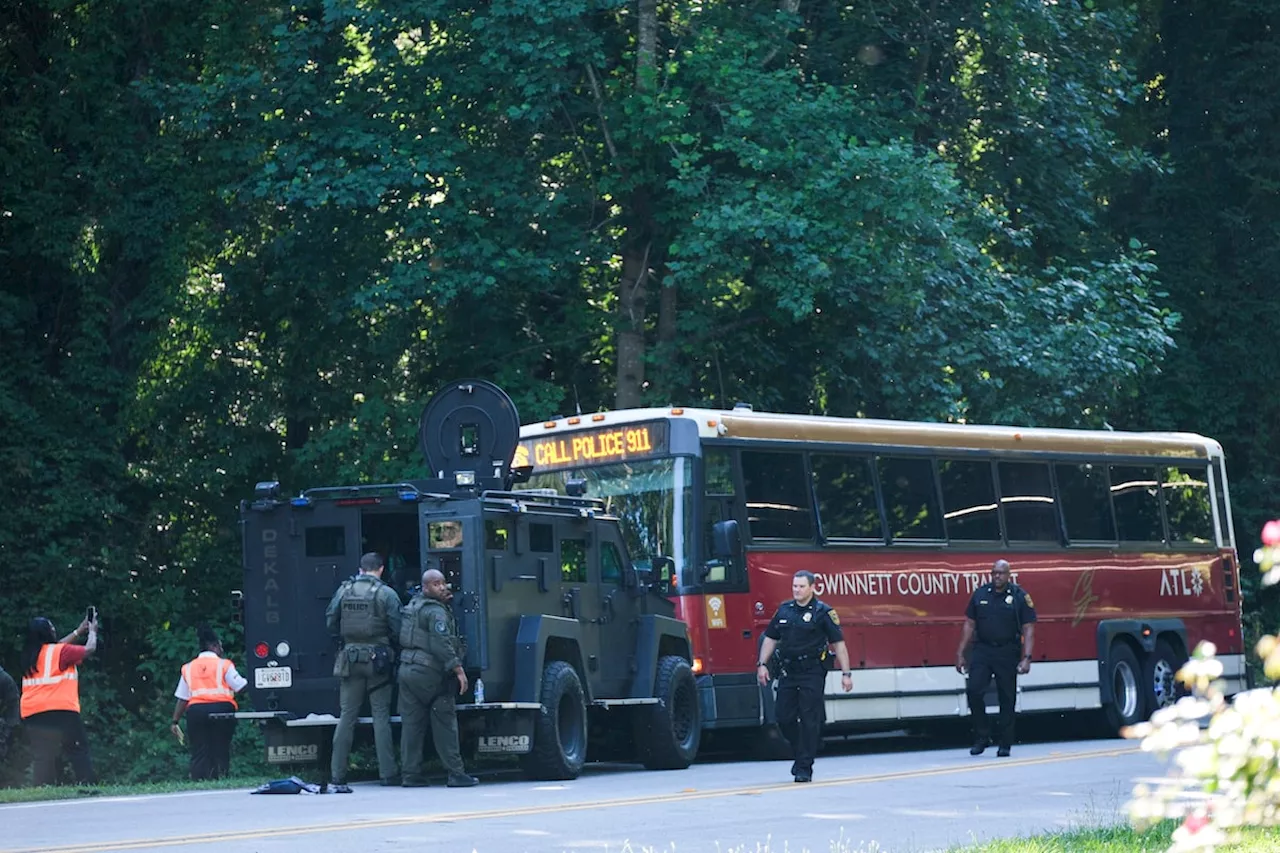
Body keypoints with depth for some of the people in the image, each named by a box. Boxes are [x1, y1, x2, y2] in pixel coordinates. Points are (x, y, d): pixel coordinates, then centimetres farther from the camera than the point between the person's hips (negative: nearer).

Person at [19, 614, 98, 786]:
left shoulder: (29, 655, 15)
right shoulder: (61, 651, -4)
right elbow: (89, 649, 8)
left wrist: (78, 632, 37)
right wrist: (92, 632, 27)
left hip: (32, 715, 6)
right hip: (61, 711, -6)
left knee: (41, 758, 2)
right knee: (79, 752, 2)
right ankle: (87, 786, -5)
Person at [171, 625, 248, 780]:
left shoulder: (188, 668, 14)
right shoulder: (223, 665, 3)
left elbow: (182, 698, 12)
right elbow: (241, 686, -5)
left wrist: (175, 722, 14)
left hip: (196, 711, 3)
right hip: (221, 709, -3)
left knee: (199, 753, 2)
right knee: (220, 751, 2)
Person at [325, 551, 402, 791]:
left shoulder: (344, 591, 4)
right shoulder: (386, 594, -5)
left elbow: (330, 623, 7)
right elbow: (397, 629, -8)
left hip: (350, 659, 2)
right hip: (377, 660, -2)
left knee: (347, 716, 5)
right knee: (381, 715, 2)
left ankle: (337, 776, 3)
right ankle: (388, 773, 0)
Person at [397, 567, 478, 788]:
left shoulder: (413, 604, 15)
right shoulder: (436, 611, -12)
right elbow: (441, 643, -22)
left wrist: (444, 599, 27)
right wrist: (458, 669, -22)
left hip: (407, 668, 8)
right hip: (429, 673, -8)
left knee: (411, 724, 7)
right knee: (445, 724, -3)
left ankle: (411, 774, 6)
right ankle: (455, 773, -3)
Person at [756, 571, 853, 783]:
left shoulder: (823, 612, -4)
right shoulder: (784, 610, 11)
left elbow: (838, 643, -5)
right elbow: (770, 638, 18)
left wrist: (846, 673, -9)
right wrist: (762, 664, 8)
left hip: (812, 673, -5)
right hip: (788, 672, 5)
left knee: (809, 721, -5)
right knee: (784, 717, 4)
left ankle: (804, 768, -1)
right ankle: (801, 753, 27)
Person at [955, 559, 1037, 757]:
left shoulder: (1020, 596, -1)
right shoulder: (980, 594, 6)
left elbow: (1028, 629, -3)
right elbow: (969, 624, 11)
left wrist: (1026, 657, -12)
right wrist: (960, 653, 7)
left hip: (1007, 653, -2)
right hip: (982, 650, 2)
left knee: (1007, 699, 2)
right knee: (974, 690, -14)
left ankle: (1005, 744, 11)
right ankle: (982, 737, -1)